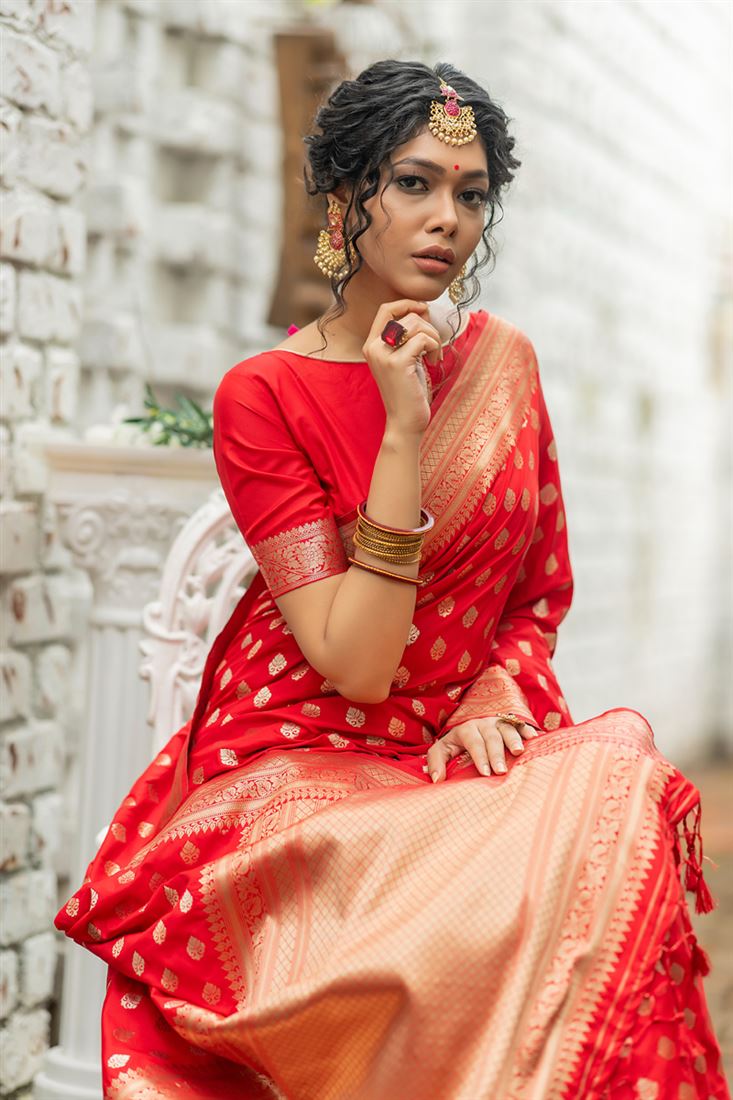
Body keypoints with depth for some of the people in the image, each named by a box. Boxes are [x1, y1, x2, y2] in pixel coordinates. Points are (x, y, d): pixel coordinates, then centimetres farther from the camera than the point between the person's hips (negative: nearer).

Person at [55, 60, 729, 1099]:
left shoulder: (505, 360, 6)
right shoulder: (263, 394, -9)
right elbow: (356, 668, -17)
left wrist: (495, 701, -7)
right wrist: (403, 430, -21)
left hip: (463, 751, 5)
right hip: (300, 759, -4)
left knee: (624, 783, -26)